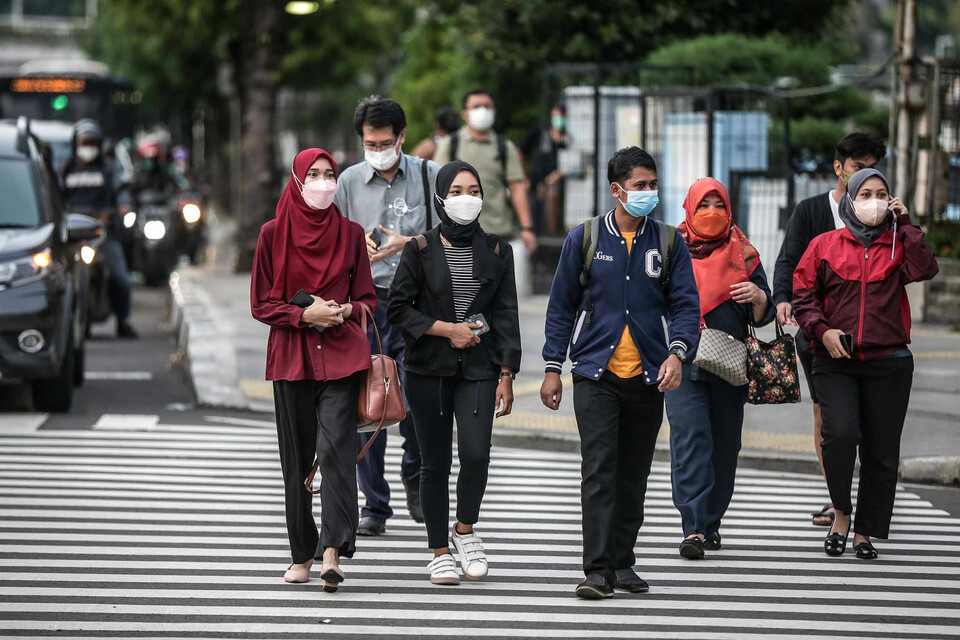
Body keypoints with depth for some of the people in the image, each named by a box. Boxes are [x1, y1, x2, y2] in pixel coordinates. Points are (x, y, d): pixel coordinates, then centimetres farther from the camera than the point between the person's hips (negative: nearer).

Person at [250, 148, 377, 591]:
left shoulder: (350, 234, 7)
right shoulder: (274, 234, 3)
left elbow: (367, 298, 12)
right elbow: (261, 304, 3)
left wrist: (344, 311, -10)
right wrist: (305, 314, -13)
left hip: (341, 354, -1)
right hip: (292, 357, 1)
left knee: (335, 447, -16)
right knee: (297, 457, 5)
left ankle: (332, 551, -21)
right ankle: (302, 554, 15)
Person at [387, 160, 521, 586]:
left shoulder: (496, 251, 6)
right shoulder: (420, 249, 0)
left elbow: (506, 315, 6)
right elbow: (398, 308, 0)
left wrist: (507, 375, -1)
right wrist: (446, 329, -11)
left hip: (478, 370, 1)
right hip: (428, 370, -1)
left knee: (476, 454, -16)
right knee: (435, 463, 3)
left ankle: (464, 530, 9)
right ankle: (440, 553, 15)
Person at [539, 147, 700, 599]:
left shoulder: (668, 242, 6)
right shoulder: (584, 238, 3)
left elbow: (685, 303, 3)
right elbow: (562, 305, 7)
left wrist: (676, 352, -15)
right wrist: (553, 367, 2)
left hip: (648, 376, 2)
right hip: (596, 374, -2)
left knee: (634, 474, 10)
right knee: (599, 470, -11)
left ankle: (622, 562, 20)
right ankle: (598, 570, -14)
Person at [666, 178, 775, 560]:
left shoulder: (742, 254, 10)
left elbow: (761, 318, 9)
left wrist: (758, 297, -13)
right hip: (683, 363, -2)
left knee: (724, 446, 7)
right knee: (690, 440, -14)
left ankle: (711, 523, 22)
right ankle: (693, 528, -21)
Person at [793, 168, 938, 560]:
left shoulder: (899, 246, 9)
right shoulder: (824, 245, 8)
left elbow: (925, 269, -11)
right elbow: (802, 294, 7)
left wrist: (905, 224, -6)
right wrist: (822, 329, -8)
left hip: (889, 364, 1)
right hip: (836, 363, -1)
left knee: (881, 451, 2)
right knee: (840, 434, -21)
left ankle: (865, 532, 15)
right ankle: (841, 513, 1)